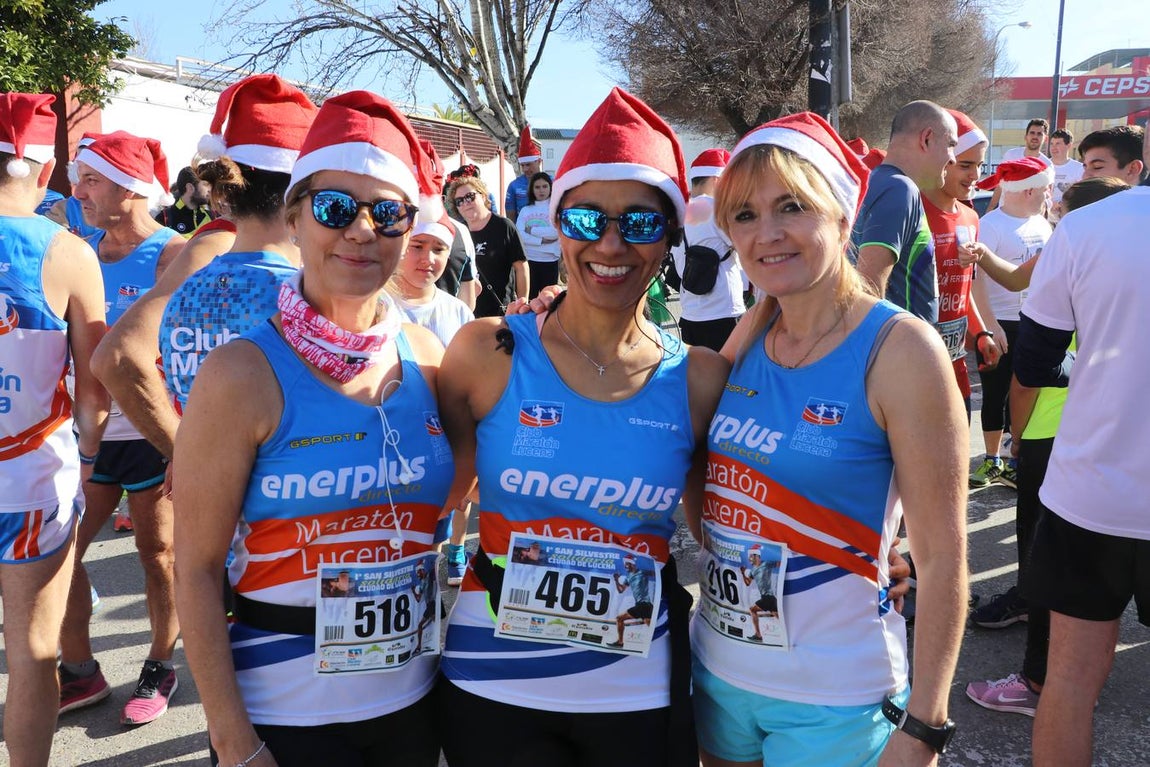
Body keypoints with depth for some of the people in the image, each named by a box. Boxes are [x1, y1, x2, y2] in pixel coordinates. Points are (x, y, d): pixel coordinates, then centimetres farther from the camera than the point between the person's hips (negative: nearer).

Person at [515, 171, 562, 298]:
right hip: (529, 259, 2)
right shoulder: (525, 210, 8)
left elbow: (556, 232, -16)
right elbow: (519, 235, -5)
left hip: (550, 260, -2)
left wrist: (532, 230, -8)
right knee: (530, 297, 7)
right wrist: (542, 240, -15)